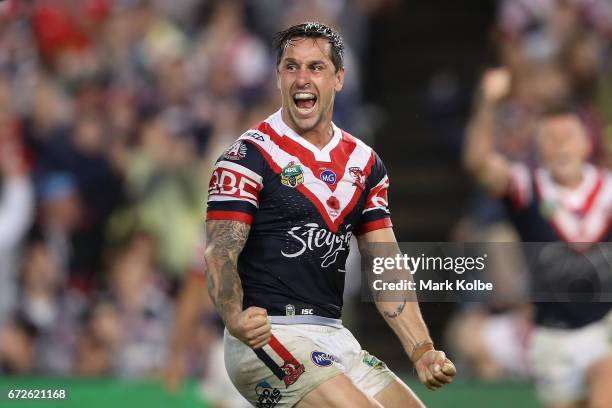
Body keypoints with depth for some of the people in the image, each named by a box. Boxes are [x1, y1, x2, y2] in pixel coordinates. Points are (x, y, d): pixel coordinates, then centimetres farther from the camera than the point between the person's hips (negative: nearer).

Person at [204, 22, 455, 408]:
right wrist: (235, 317, -34)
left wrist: (421, 350, 0)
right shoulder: (251, 155, -5)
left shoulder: (364, 162, 14)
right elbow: (221, 252, -14)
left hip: (333, 334, 7)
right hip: (268, 334, -7)